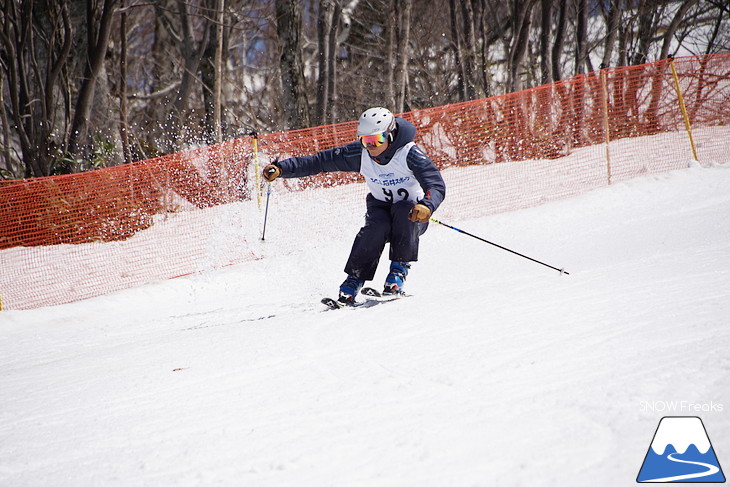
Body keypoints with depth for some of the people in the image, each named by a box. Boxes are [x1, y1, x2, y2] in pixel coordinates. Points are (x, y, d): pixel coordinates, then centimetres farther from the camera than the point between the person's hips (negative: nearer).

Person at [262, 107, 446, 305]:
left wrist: (427, 206, -53)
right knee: (377, 225, -32)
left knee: (403, 211, -36)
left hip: (412, 216, -2)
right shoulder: (360, 154, -11)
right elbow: (320, 161, -8)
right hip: (380, 208, 2)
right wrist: (281, 168, -18)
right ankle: (354, 280, -24)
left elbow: (436, 185, -30)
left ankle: (399, 269, -24)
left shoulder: (409, 154, -22)